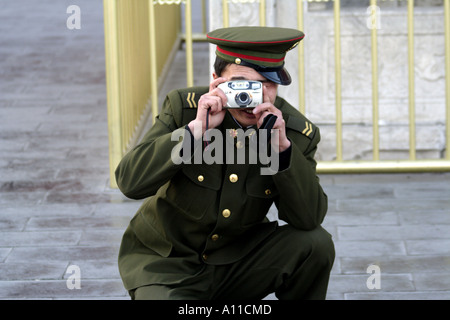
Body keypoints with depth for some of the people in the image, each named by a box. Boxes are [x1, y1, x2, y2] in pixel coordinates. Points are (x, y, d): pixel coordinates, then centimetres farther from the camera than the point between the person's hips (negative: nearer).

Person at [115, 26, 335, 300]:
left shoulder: (298, 133, -10)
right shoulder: (183, 107, -15)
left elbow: (309, 219, -18)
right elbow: (129, 182, -23)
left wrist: (282, 147, -29)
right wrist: (196, 129, -31)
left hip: (240, 261, 3)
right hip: (168, 266, -3)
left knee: (316, 244, -20)